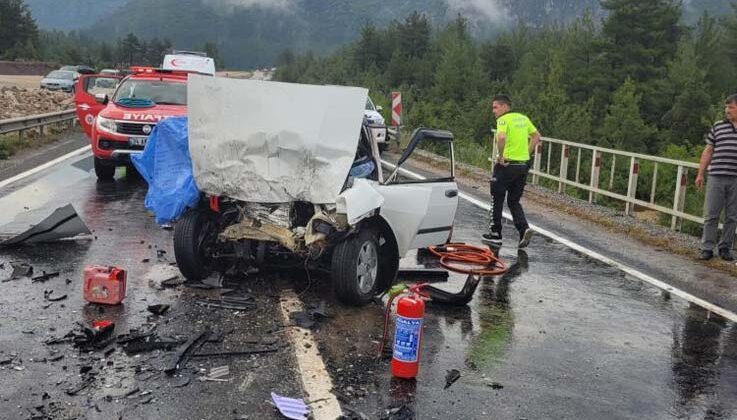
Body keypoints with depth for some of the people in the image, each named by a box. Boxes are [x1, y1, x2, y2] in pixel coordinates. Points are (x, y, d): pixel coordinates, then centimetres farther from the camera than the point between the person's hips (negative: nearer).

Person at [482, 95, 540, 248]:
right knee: (514, 201, 15)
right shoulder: (523, 118, 12)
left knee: (496, 200, 10)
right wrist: (526, 153, 16)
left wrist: (501, 155, -17)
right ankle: (524, 229, -7)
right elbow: (537, 137, 19)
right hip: (523, 165, 7)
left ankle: (495, 235, 17)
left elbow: (501, 138, -30)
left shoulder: (504, 119, -11)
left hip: (506, 165, -7)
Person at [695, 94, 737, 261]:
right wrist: (700, 174, 6)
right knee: (711, 215, 0)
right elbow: (708, 151, 10)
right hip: (716, 177, 0)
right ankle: (707, 248, 6)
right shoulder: (718, 127, 9)